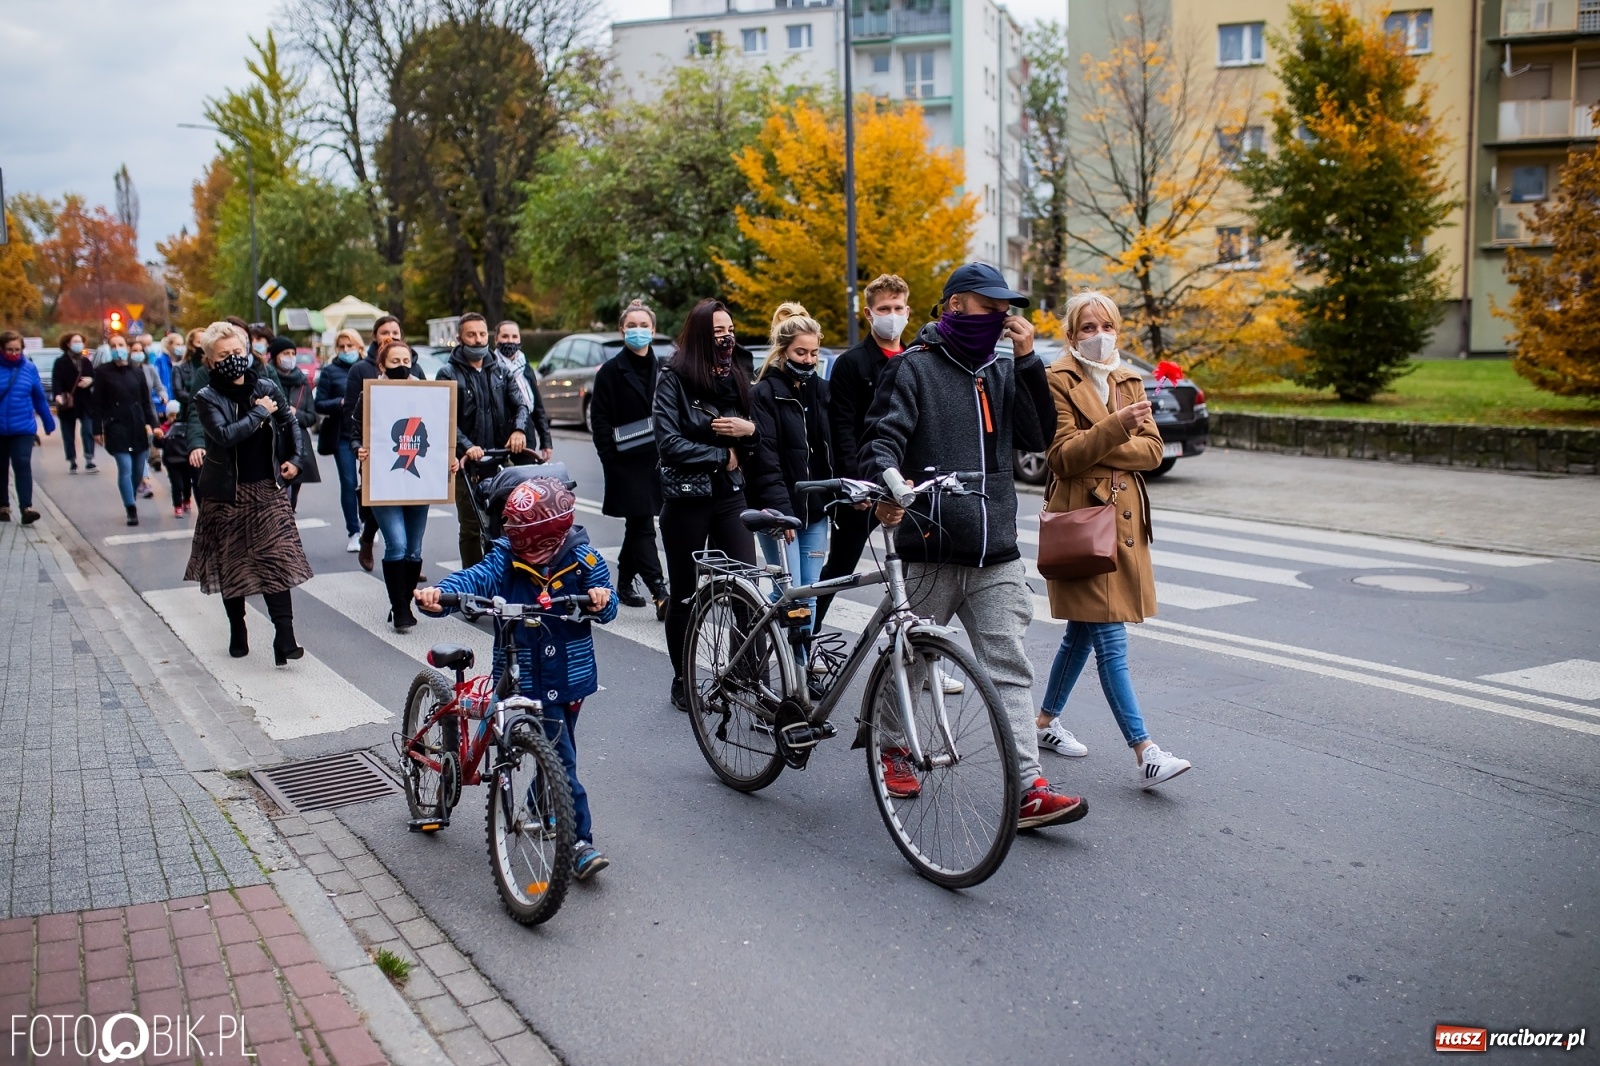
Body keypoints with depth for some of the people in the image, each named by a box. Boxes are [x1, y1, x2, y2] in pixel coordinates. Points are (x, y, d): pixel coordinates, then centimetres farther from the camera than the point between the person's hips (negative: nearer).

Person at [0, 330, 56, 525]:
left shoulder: (29, 368, -1)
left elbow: (40, 398, 6)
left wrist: (48, 421, 11)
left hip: (23, 428, 0)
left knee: (22, 465, -10)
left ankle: (26, 508, -16)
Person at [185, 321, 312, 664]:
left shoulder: (267, 388, 3)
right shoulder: (207, 398, -7)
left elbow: (290, 422, 19)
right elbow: (224, 435, -24)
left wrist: (293, 459, 10)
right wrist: (260, 413, -16)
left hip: (268, 490, 1)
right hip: (227, 494, -1)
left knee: (277, 560, -8)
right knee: (231, 566, 9)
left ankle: (284, 637, -11)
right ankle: (237, 632, 25)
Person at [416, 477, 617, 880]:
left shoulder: (582, 560, -4)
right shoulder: (506, 559, -8)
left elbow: (607, 608, -3)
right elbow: (473, 579, -24)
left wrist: (601, 600, -27)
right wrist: (438, 594, -43)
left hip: (570, 676, 3)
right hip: (526, 678, -3)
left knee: (557, 755, 19)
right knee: (560, 758, -10)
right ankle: (579, 842, -4)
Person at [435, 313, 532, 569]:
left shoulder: (500, 370, 14)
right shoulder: (449, 374, 1)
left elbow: (520, 404, 7)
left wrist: (519, 429, -15)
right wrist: (466, 446, -24)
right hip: (468, 461, -3)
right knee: (471, 527, 1)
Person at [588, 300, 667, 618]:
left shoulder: (660, 370, 10)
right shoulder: (611, 371, -3)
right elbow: (599, 420, -5)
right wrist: (610, 461, -11)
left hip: (654, 458, 5)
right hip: (626, 460, -5)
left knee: (638, 524, 13)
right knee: (642, 524, -8)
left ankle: (625, 582, 27)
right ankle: (660, 593, -13)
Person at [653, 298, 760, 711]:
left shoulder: (736, 376, 9)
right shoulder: (674, 378, -7)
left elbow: (756, 442, 13)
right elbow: (669, 444, -15)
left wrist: (749, 429, -9)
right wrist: (722, 455, -11)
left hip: (730, 496, 4)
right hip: (687, 498, -4)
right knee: (684, 593, 8)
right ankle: (682, 681, 21)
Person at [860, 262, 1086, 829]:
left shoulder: (1003, 372, 14)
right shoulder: (915, 368, 0)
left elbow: (1039, 437, 4)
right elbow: (883, 436, -11)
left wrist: (1028, 361, -4)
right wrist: (886, 483, -32)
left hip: (996, 554, 4)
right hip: (929, 552, -4)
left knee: (1011, 670, -1)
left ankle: (1029, 788, -1)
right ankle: (893, 749, 35)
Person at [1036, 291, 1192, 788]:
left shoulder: (1129, 380, 14)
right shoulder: (1059, 380, -6)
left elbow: (1152, 449, 3)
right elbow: (1063, 456, -15)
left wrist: (1097, 447, -11)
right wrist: (1115, 428, -27)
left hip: (1124, 515, 7)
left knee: (1082, 629, 15)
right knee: (1110, 640, -9)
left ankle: (1046, 721, 31)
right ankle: (1145, 753, -11)